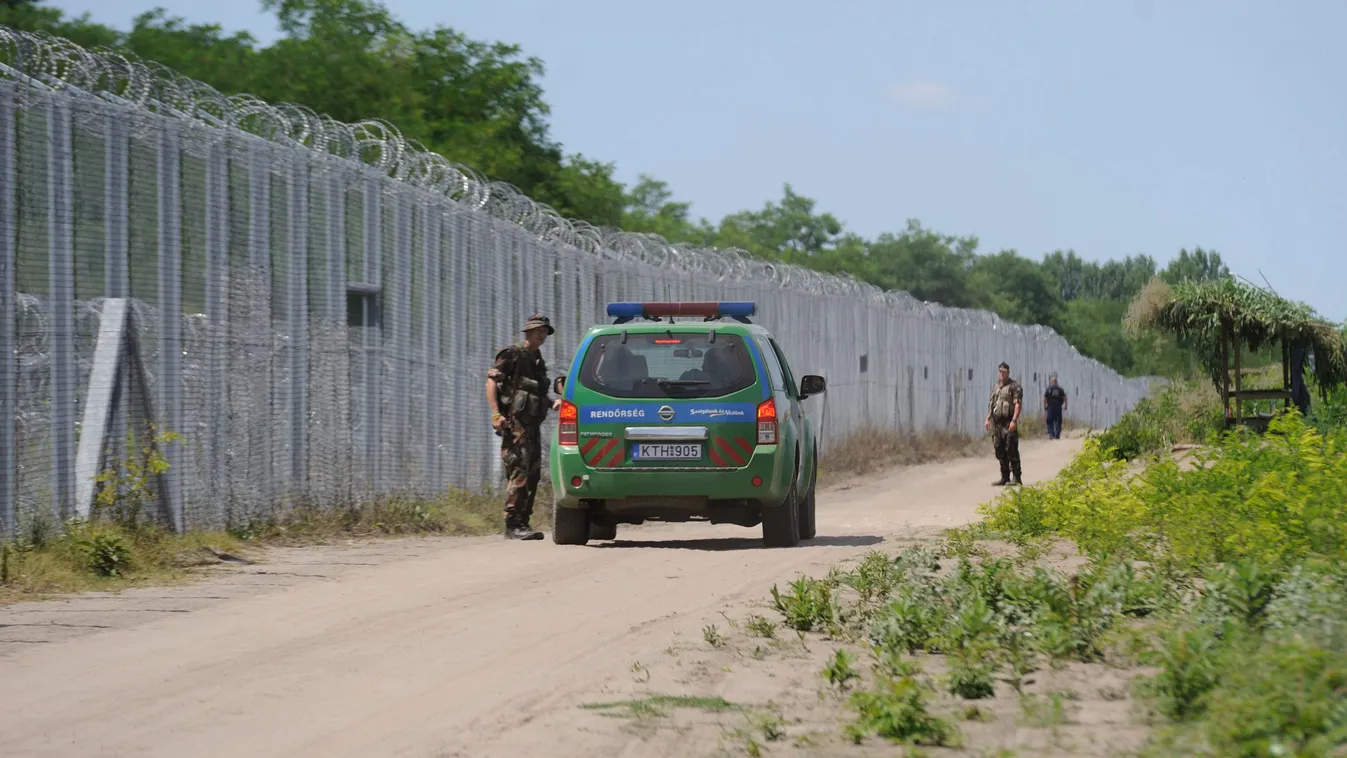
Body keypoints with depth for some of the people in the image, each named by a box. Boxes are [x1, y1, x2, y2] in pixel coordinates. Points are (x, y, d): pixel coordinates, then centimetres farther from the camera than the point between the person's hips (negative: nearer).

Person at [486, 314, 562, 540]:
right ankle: (512, 526, -15)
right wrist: (496, 413, -22)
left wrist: (552, 403, 11)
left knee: (533, 475, 9)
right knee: (519, 472, -14)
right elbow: (491, 381, -12)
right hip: (515, 423, -9)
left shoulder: (537, 361, 20)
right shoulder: (512, 355, -5)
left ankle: (522, 522, 15)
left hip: (532, 425, 9)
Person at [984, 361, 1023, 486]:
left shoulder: (1014, 386, -5)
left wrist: (1014, 421, -23)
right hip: (997, 423, 7)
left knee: (1011, 451, -10)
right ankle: (1005, 478, 14)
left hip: (1008, 423, -7)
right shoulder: (996, 387, 18)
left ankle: (1016, 478, -8)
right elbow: (991, 404, 24)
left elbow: (1017, 404, -13)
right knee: (1000, 452, 8)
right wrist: (988, 419, 14)